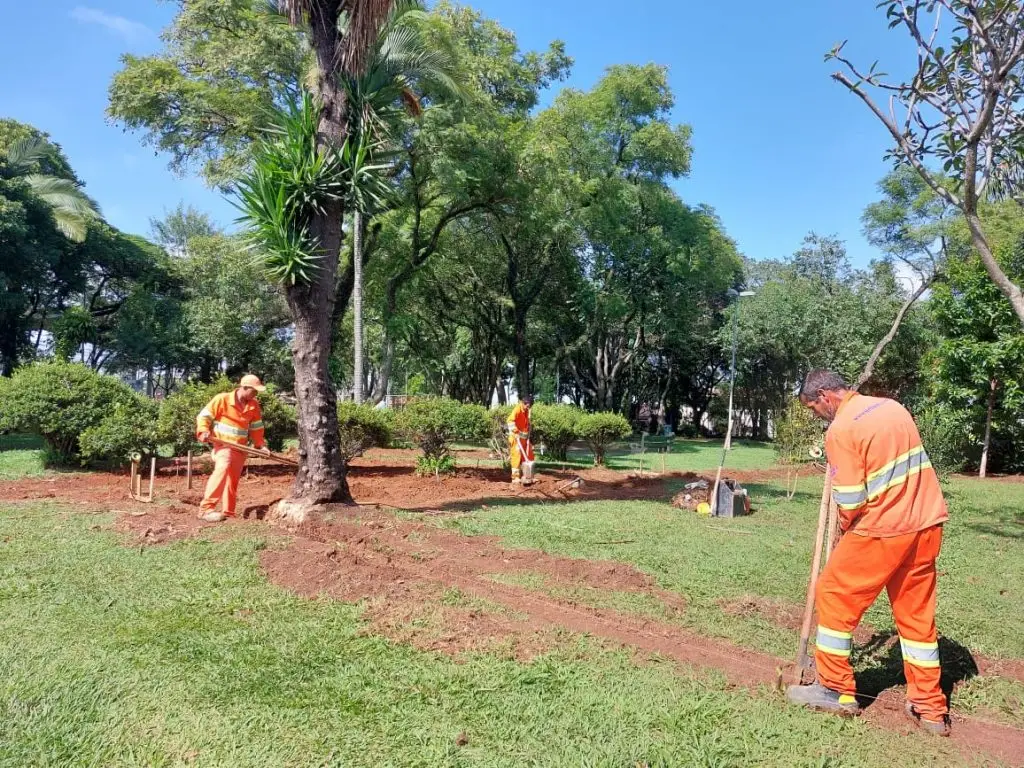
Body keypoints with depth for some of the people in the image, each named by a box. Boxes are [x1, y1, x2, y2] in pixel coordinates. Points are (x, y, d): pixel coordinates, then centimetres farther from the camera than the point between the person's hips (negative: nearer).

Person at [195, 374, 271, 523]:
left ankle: (228, 512, 19)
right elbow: (204, 415, -7)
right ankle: (206, 508, -27)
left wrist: (261, 445, 7)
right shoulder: (222, 399, -9)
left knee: (233, 480, 9)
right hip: (223, 444, -6)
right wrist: (203, 431, -24)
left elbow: (256, 427, 15)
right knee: (223, 468, -28)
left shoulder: (254, 405, 7)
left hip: (240, 448, 6)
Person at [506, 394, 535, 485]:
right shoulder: (517, 409, -14)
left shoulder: (526, 411, 11)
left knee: (528, 456, 10)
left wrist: (528, 435, 13)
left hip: (524, 437, 8)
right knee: (517, 456, -8)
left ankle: (526, 476, 19)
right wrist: (515, 432, -32)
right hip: (516, 437, -8)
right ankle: (515, 478, -4)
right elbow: (510, 420, -27)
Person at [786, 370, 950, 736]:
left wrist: (846, 526, 5)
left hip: (882, 529, -7)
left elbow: (850, 501, -15)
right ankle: (930, 708, 23)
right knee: (917, 611, 16)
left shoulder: (841, 429, -14)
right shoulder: (892, 406, 9)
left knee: (834, 596, 9)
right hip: (927, 524, 8)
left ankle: (835, 689, 17)